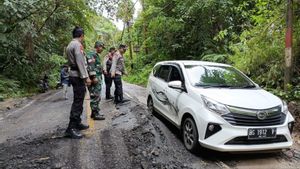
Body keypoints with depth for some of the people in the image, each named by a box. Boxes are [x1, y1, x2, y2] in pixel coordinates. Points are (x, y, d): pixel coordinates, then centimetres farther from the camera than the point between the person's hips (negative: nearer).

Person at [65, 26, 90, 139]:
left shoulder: (70, 45, 18)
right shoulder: (78, 44, -12)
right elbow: (80, 62, -19)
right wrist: (86, 77, -20)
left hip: (73, 74, 10)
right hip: (78, 76, -10)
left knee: (78, 101, 16)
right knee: (78, 102, -9)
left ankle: (77, 123, 25)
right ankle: (71, 128, -8)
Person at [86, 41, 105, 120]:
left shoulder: (96, 55, 22)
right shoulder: (91, 54, -10)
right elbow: (91, 66, -20)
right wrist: (94, 77, -25)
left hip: (98, 78, 10)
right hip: (95, 78, -10)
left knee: (97, 97, 13)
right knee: (95, 96, -8)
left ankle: (95, 112, 21)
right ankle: (96, 114, -4)